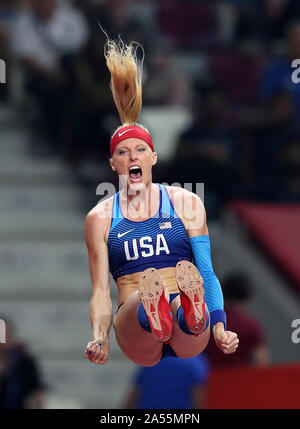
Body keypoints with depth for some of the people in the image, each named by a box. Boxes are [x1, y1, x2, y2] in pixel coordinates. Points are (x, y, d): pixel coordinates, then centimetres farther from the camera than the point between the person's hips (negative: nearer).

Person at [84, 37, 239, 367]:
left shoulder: (185, 203, 16)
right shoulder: (101, 218, 16)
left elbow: (207, 273, 11)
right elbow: (101, 291, 12)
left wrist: (219, 326, -7)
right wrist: (99, 338, -9)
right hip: (134, 325, 0)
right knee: (141, 301, -39)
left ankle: (191, 312, -73)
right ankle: (154, 316, -73)